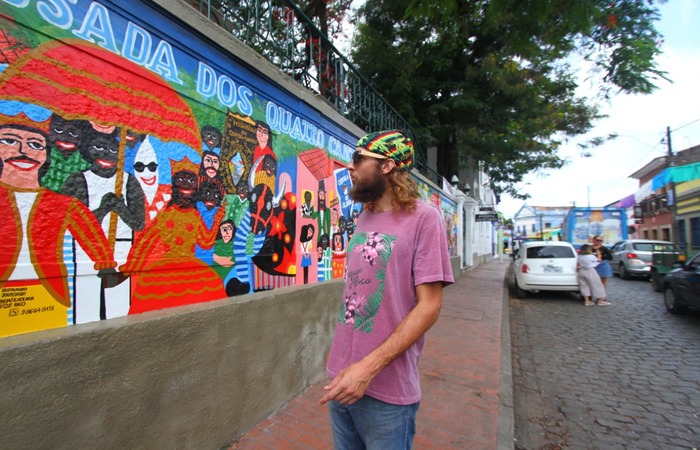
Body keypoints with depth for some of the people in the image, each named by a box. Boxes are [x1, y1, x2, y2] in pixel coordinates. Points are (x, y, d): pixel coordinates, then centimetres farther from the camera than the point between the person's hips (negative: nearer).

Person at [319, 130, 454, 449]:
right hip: (343, 376, 6)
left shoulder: (423, 218, -14)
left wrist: (368, 367, -21)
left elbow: (429, 306, -17)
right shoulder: (364, 218, 6)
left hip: (386, 390, -6)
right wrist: (341, 361, 11)